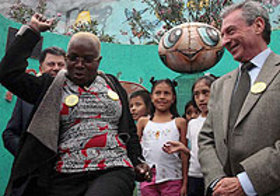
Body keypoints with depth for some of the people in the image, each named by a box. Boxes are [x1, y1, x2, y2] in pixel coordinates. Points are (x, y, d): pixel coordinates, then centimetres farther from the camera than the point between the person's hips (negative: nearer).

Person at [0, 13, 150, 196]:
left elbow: (129, 128, 22)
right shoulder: (51, 86, 9)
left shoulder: (112, 84, 17)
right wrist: (32, 30, 3)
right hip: (65, 179, 1)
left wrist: (138, 161, 11)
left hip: (114, 172, 0)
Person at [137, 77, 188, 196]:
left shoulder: (179, 122, 3)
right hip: (147, 178, 2)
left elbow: (184, 154, 3)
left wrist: (185, 182, 1)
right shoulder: (143, 122, 7)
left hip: (172, 179, -1)